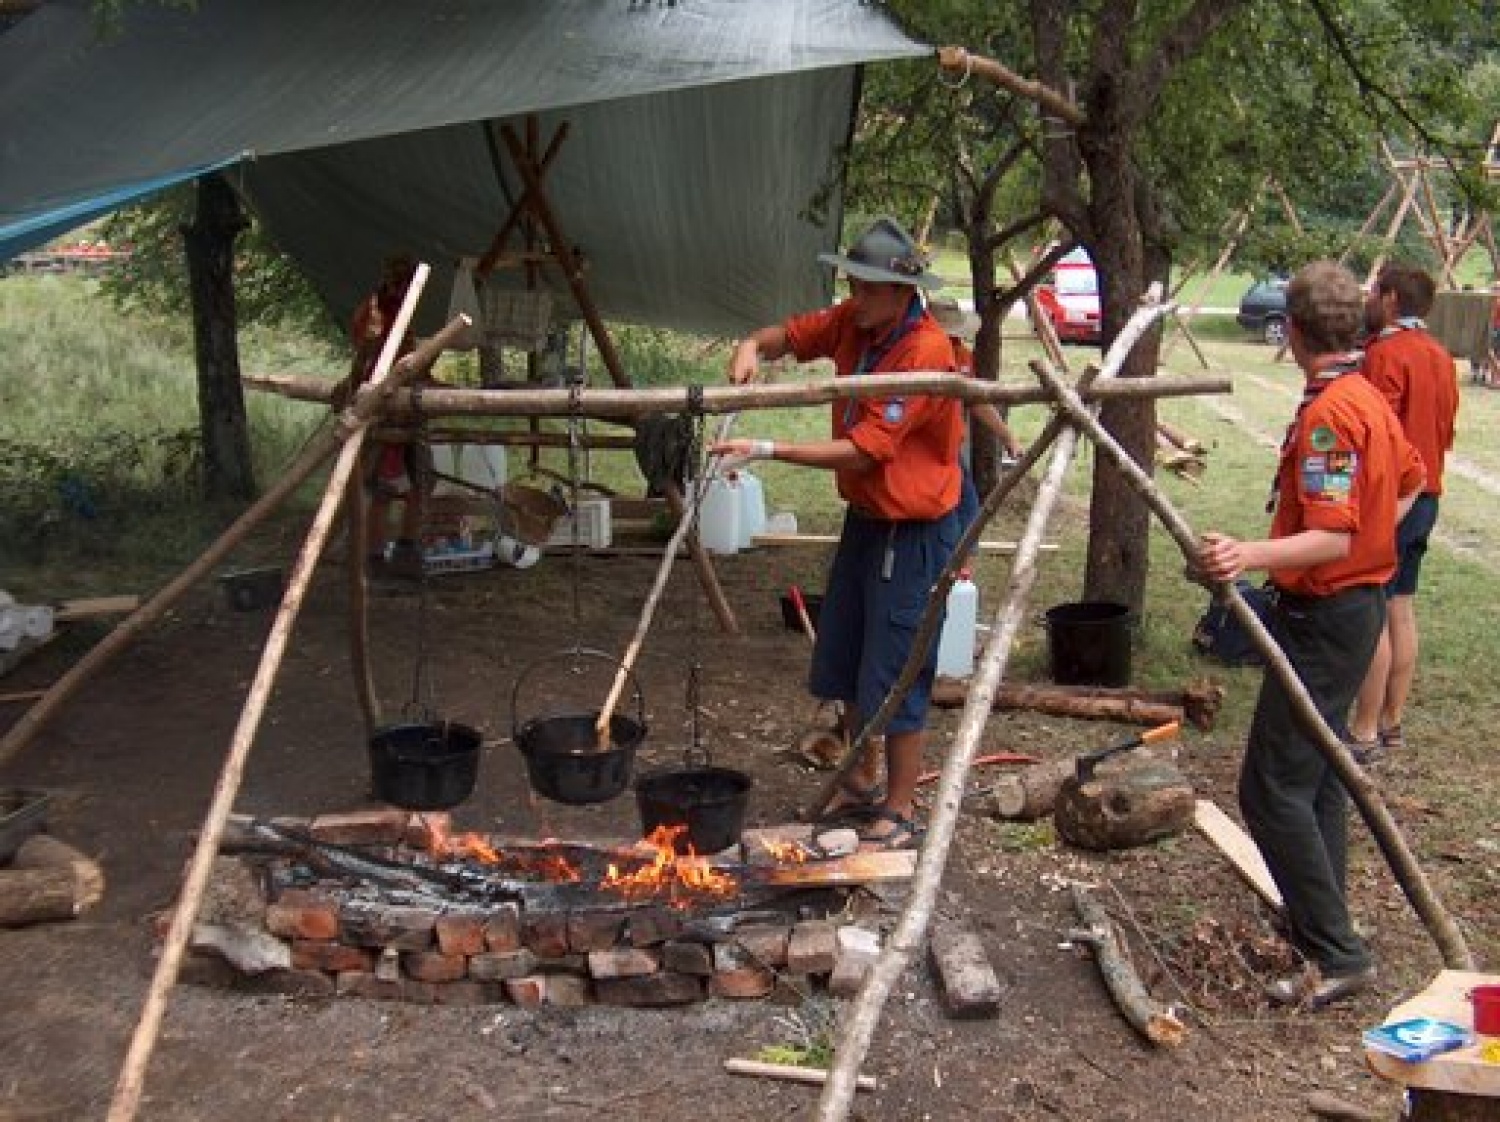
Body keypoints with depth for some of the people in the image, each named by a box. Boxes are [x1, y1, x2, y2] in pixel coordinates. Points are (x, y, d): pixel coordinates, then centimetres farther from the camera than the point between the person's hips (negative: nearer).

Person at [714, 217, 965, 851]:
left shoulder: (925, 353, -26)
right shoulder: (853, 323, -2)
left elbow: (862, 450, -29)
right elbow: (791, 336, 13)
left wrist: (767, 451, -32)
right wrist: (752, 347, -11)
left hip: (913, 531, -9)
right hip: (863, 518, 9)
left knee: (895, 677, -4)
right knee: (843, 664, 18)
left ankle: (899, 815, 9)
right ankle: (862, 783, 35)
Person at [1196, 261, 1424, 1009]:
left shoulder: (1326, 415, -21)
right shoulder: (1370, 400, 9)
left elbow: (1332, 537, -28)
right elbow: (1410, 482, 27)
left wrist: (1251, 555, -40)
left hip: (1323, 616, -10)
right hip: (1360, 602, 10)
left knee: (1273, 785, -9)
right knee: (1317, 768, 19)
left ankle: (1337, 955, -7)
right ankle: (1318, 918, 29)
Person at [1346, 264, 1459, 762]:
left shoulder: (1385, 353, -17)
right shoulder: (1439, 355, 11)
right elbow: (1444, 432, 17)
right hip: (1426, 497, 9)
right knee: (1401, 609, 13)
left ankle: (1365, 733, -1)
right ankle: (1392, 722, 20)